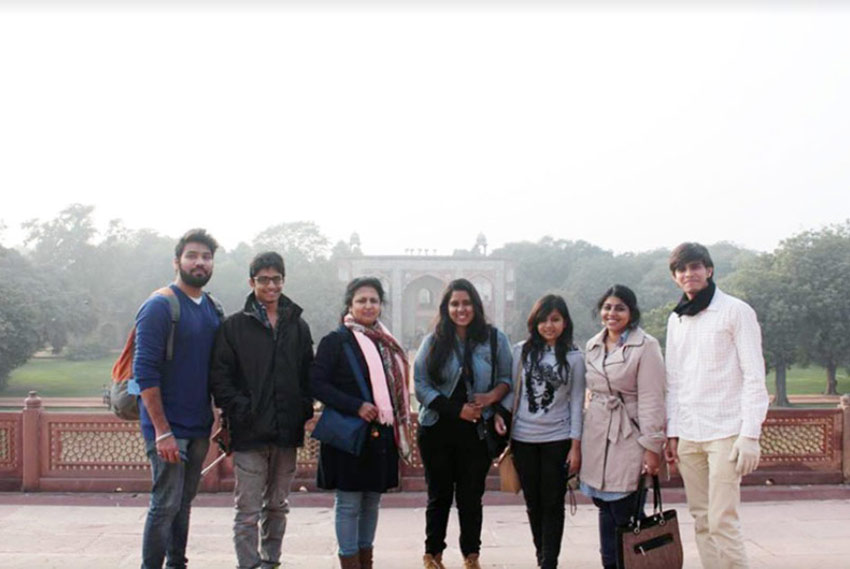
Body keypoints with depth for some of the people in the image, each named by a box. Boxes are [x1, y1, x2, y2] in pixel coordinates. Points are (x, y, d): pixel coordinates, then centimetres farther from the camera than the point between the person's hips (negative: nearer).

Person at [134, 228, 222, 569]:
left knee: (184, 501, 13)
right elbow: (145, 372, -15)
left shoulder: (212, 310, 11)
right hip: (167, 428, -6)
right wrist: (162, 431, -19)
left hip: (199, 426, 6)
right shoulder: (160, 306, -11)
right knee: (166, 504, -3)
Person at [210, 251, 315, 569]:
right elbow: (219, 376, -4)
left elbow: (308, 374, 13)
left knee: (278, 506, 15)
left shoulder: (298, 326, 11)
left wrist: (304, 410, 1)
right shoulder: (234, 326, 0)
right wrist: (240, 409, -14)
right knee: (248, 510, -3)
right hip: (250, 433, -4)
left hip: (287, 433, 4)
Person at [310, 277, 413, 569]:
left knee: (372, 501, 13)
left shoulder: (386, 342, 12)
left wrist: (399, 430, 11)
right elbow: (317, 383, -12)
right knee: (349, 503, 0)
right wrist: (356, 406, -21)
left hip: (381, 434, 6)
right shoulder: (335, 341, -6)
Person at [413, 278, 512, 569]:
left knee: (471, 496, 9)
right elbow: (420, 385, -5)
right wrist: (457, 409, -14)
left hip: (476, 431, 0)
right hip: (437, 430, 0)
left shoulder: (494, 339, 0)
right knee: (440, 495, 11)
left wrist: (492, 397, -16)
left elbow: (507, 379, 5)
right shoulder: (432, 342, 0)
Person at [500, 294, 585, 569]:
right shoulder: (521, 351, 3)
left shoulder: (574, 358, 0)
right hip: (523, 438, 2)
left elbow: (576, 403, 0)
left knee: (552, 504, 1)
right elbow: (511, 392, 7)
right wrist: (500, 418, -7)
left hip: (557, 440, -2)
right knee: (533, 503, 11)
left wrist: (576, 445, -4)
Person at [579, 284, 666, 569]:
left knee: (626, 513, -6)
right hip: (597, 437, 6)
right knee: (605, 509, 11)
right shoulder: (592, 346, 12)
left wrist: (652, 447, -14)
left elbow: (651, 399, -11)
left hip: (629, 438, -6)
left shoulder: (645, 346, -8)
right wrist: (580, 441, 17)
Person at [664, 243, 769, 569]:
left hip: (725, 432, -5)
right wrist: (672, 432, 11)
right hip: (687, 435, 5)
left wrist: (750, 435, -12)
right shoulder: (676, 320, 14)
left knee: (722, 520, -10)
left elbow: (754, 376, -6)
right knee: (702, 520, 7)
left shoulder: (736, 311, -2)